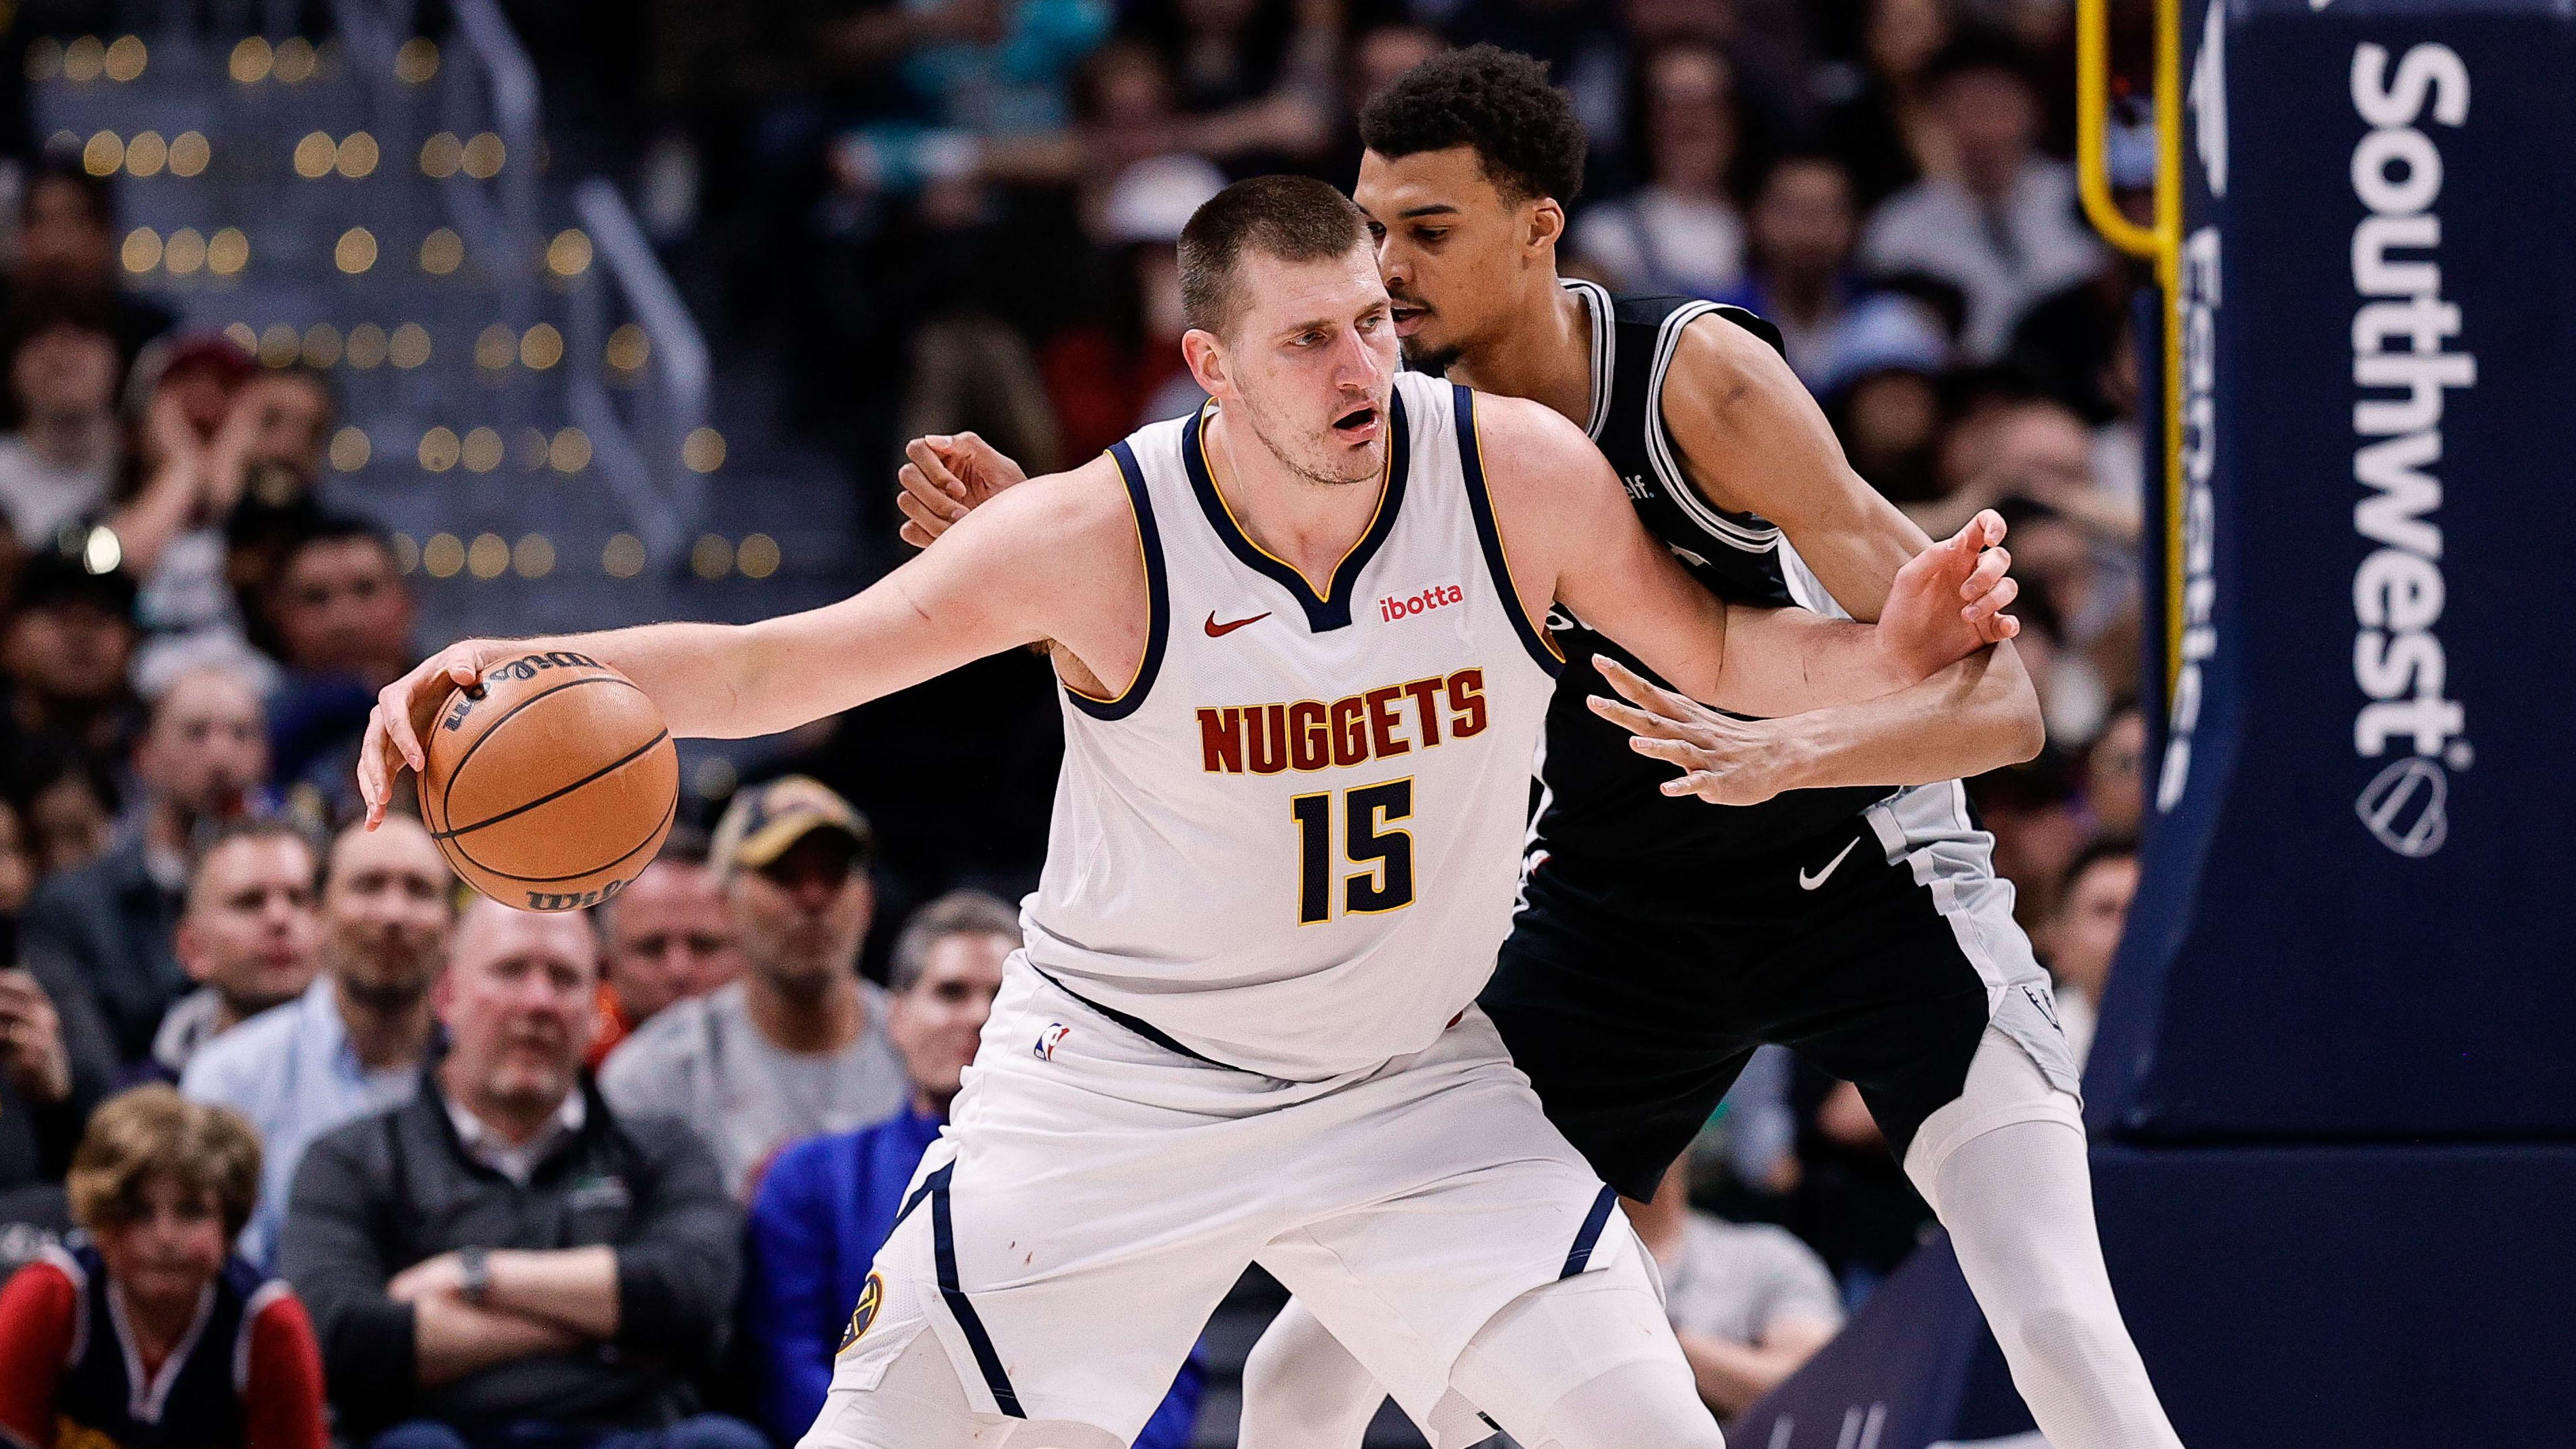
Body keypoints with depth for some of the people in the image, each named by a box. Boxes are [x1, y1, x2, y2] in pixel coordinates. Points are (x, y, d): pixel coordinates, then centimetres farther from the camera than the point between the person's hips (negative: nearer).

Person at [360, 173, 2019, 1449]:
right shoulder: (1103, 538, -21)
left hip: (1411, 1084, 1)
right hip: (1120, 1079, -1)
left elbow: (1717, 651, -1)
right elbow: (772, 664, -17)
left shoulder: (1513, 472, -16)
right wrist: (509, 669, -32)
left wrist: (1882, 654, -22)